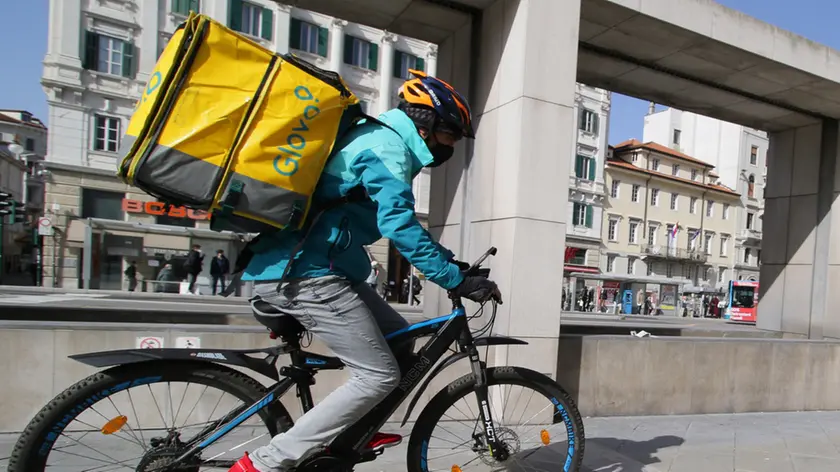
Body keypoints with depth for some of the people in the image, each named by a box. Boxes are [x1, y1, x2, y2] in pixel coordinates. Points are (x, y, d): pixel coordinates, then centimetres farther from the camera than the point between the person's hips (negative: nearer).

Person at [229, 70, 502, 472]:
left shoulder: (379, 138, 22)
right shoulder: (388, 146, -11)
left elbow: (398, 221, 26)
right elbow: (401, 226, -23)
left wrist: (450, 261, 21)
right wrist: (458, 280, -18)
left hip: (306, 269, 10)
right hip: (305, 275, -10)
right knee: (380, 375, -8)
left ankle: (355, 433, 26)